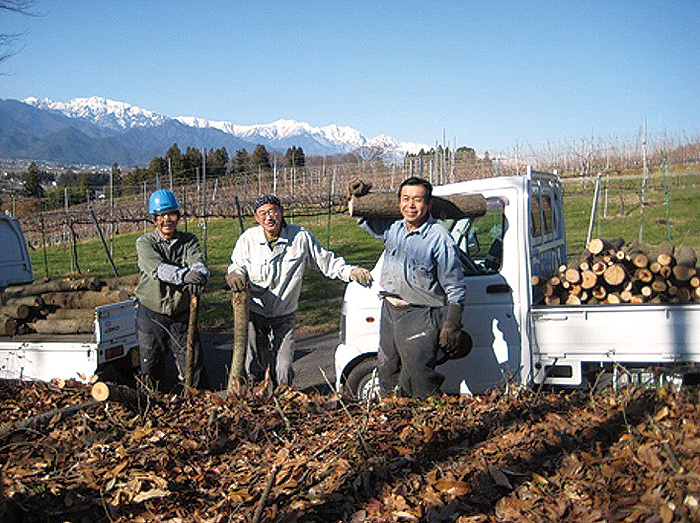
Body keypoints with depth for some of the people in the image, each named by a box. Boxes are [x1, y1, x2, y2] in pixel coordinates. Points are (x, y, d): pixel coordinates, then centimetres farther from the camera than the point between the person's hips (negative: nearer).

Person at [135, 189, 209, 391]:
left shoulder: (189, 241, 4)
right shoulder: (144, 243, -4)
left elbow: (198, 263, -16)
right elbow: (158, 268, -24)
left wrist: (200, 275, -42)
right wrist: (184, 275, -44)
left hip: (181, 316, 1)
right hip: (151, 316, -1)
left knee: (194, 368, 3)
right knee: (151, 370, 10)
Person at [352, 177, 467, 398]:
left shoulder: (439, 238, -13)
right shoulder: (393, 229, 5)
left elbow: (456, 288, -10)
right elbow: (367, 220, 25)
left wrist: (452, 326, -13)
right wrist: (357, 198, 5)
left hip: (420, 318, -7)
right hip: (389, 313, 7)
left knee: (417, 380, -8)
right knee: (387, 376, 17)